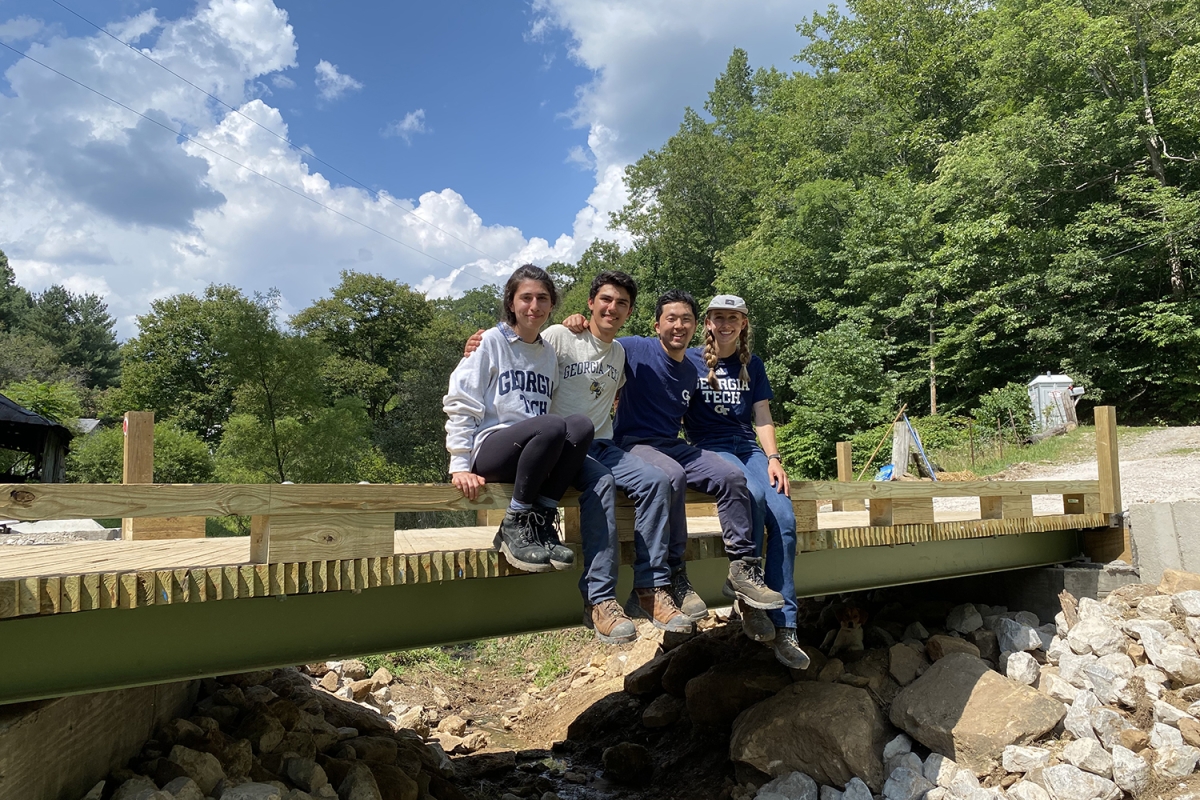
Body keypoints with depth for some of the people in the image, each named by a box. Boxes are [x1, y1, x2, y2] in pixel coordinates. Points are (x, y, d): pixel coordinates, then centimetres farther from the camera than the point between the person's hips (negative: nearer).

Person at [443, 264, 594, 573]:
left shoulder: (549, 354, 19)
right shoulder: (491, 342, 3)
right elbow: (460, 405, -3)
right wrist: (460, 466, -11)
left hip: (535, 456, 5)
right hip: (488, 449, -5)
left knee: (580, 423, -26)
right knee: (552, 426, -34)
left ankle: (541, 520, -18)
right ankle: (514, 525, -19)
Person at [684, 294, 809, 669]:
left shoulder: (751, 364, 17)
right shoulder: (690, 360, 6)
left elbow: (763, 417, 13)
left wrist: (774, 458, -1)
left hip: (750, 448, 4)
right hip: (710, 449, -4)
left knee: (784, 518, -22)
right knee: (752, 495, -36)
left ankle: (784, 628, -20)